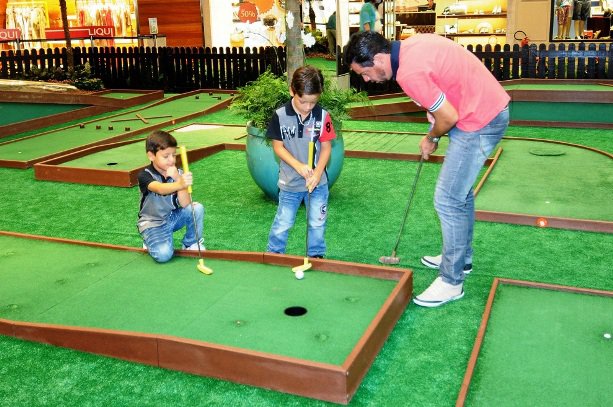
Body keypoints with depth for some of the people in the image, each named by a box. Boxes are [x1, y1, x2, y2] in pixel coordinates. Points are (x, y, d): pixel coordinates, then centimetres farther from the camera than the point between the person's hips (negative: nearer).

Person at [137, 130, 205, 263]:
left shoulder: (177, 173, -8)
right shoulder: (145, 175, -20)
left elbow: (185, 204, -20)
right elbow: (160, 189, -44)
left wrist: (177, 178, -30)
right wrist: (179, 184, -64)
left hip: (174, 217, 4)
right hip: (153, 223, -4)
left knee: (197, 208, -22)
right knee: (163, 255, -28)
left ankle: (191, 243, 2)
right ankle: (151, 242, 8)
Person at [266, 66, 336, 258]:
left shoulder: (323, 116, -10)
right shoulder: (280, 116, -12)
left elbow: (326, 147, -5)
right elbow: (278, 146, -7)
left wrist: (318, 173, -17)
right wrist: (298, 166, -20)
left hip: (317, 181, 1)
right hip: (290, 182, -1)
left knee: (317, 223, 13)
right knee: (282, 223, 11)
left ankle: (316, 256, 32)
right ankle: (273, 254, 30)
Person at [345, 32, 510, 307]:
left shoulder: (409, 73, -25)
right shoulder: (411, 45, 4)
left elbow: (449, 117, -20)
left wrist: (431, 137, 0)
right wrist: (433, 135, 10)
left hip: (479, 121, -10)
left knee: (448, 200, -5)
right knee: (460, 191, 22)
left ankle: (451, 281, 6)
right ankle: (461, 257, 38)